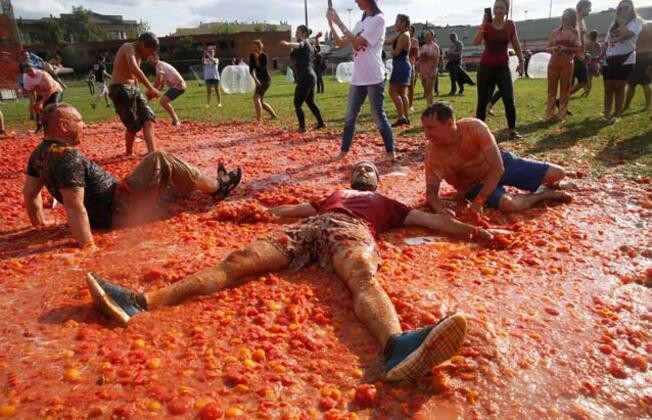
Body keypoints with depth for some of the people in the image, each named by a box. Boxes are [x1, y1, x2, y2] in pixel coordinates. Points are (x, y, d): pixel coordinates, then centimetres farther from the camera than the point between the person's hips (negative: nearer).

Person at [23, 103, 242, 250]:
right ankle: (217, 187, 6)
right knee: (160, 160, -8)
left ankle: (210, 183, 34)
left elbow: (29, 192, 12)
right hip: (118, 212, -11)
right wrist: (87, 247, -32)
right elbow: (74, 205, -30)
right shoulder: (67, 156, -23)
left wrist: (41, 222, 24)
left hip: (104, 214, 11)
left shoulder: (41, 153, 6)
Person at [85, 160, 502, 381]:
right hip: (307, 229, 3)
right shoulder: (332, 195, 44)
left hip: (351, 231, -3)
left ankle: (398, 346, -73)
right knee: (238, 260, -19)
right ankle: (140, 302, -32)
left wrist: (470, 229, 20)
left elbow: (429, 218, 29)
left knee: (363, 277, -39)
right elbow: (296, 208, 43)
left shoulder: (386, 203, 36)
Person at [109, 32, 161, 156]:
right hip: (120, 89, -9)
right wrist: (151, 88, -41)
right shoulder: (128, 48, -13)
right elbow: (134, 69, -33)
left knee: (148, 118, -8)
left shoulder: (138, 54, 17)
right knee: (134, 126, -3)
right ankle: (128, 153, 20)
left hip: (133, 89, 9)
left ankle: (152, 153, -17)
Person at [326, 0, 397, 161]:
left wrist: (339, 22, -13)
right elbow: (341, 43, 16)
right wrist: (331, 22, 7)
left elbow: (357, 43, -17)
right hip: (357, 77, 8)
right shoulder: (360, 23, 16)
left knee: (378, 117, -2)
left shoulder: (378, 19, -9)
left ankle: (391, 151, 11)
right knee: (350, 116, 11)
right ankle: (344, 151, 21)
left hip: (374, 78, -8)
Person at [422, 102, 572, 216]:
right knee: (508, 204, -32)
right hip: (475, 184, -1)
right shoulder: (433, 152, -29)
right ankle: (545, 193, 1)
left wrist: (478, 201, -39)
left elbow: (498, 168, -31)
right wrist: (440, 209, -50)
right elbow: (431, 192, -27)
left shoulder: (475, 127, -30)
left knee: (557, 173, -5)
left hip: (500, 163, 1)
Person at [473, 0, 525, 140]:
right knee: (482, 101, 1)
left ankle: (512, 130, 0)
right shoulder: (486, 24, -4)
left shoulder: (510, 25, 2)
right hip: (486, 67, -1)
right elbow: (476, 42, -20)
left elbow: (516, 45, 11)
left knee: (509, 99, -7)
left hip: (503, 67, 1)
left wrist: (521, 61, 9)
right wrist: (484, 23, -23)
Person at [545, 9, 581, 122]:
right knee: (551, 90, 3)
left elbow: (578, 49, 0)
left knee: (564, 90, 1)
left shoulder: (574, 32, 6)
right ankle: (549, 115, 6)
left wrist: (565, 49, -17)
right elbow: (548, 47, 13)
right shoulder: (554, 32, 12)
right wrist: (553, 49, -10)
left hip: (567, 64, -2)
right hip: (553, 63, 2)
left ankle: (562, 115, 5)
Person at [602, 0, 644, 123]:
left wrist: (621, 21, -7)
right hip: (609, 61, 5)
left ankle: (616, 115, 5)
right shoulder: (613, 25, 19)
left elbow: (626, 34, -21)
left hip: (625, 60, -5)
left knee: (619, 88, -4)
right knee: (608, 89, 2)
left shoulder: (636, 22, 0)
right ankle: (607, 115, 8)